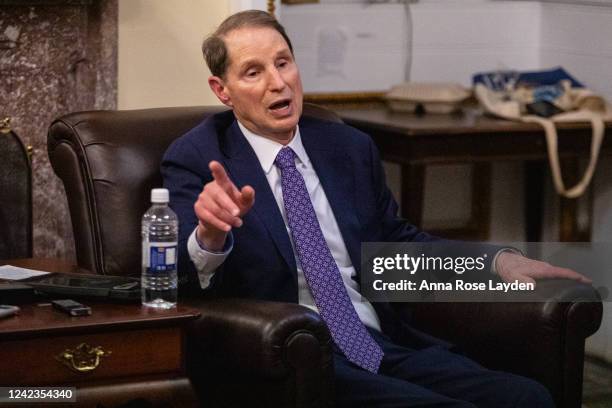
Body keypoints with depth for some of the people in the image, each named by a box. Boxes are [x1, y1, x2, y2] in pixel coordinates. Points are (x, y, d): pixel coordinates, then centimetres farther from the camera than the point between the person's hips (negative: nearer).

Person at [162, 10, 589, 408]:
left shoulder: (351, 148, 17)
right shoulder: (196, 159, 3)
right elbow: (192, 276, -9)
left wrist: (500, 260, 12)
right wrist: (210, 232, -33)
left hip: (383, 343, 6)